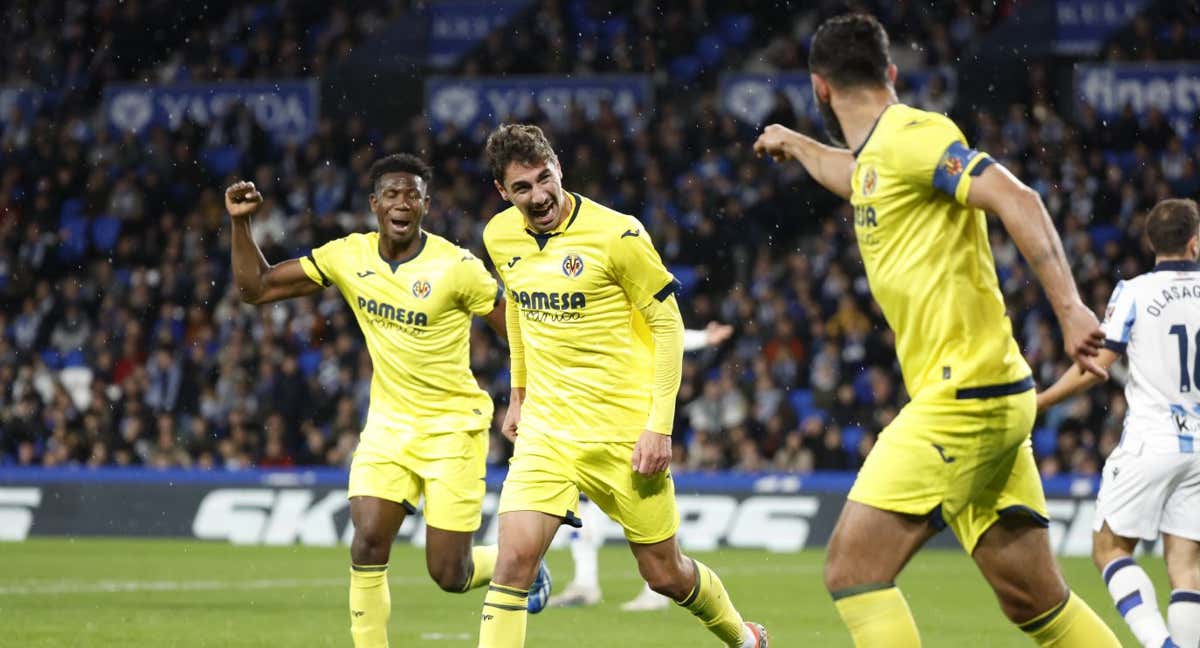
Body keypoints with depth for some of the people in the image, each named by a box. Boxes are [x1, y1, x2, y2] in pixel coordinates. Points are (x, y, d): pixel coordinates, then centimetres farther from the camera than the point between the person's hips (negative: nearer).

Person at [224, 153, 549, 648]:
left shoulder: (456, 266, -15)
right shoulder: (348, 256, -3)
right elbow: (255, 287, 3)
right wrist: (240, 222, -10)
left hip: (453, 427, -4)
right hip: (387, 424, 4)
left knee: (448, 574, -4)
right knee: (367, 545, -16)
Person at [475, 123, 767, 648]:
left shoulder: (617, 234, -15)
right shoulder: (500, 237, 2)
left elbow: (668, 325, -9)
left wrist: (659, 426, -14)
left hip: (625, 432, -3)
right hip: (545, 429, 3)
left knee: (664, 574, 8)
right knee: (514, 559, -16)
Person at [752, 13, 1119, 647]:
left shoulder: (910, 136, -10)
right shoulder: (876, 155, 18)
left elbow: (1016, 200, -22)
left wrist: (1069, 307, -31)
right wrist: (796, 145, 63)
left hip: (964, 397, -9)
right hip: (986, 403, 9)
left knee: (853, 567, -12)